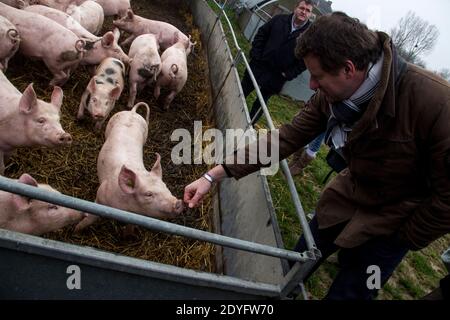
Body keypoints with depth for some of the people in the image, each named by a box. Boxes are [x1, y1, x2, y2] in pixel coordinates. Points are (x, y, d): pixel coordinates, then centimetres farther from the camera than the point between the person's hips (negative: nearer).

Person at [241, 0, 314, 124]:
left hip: (276, 77, -2)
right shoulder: (279, 19, -1)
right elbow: (261, 34, 6)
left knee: (261, 102, 11)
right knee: (242, 92, 13)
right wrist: (255, 55, -4)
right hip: (258, 65, 2)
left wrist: (288, 74, -12)